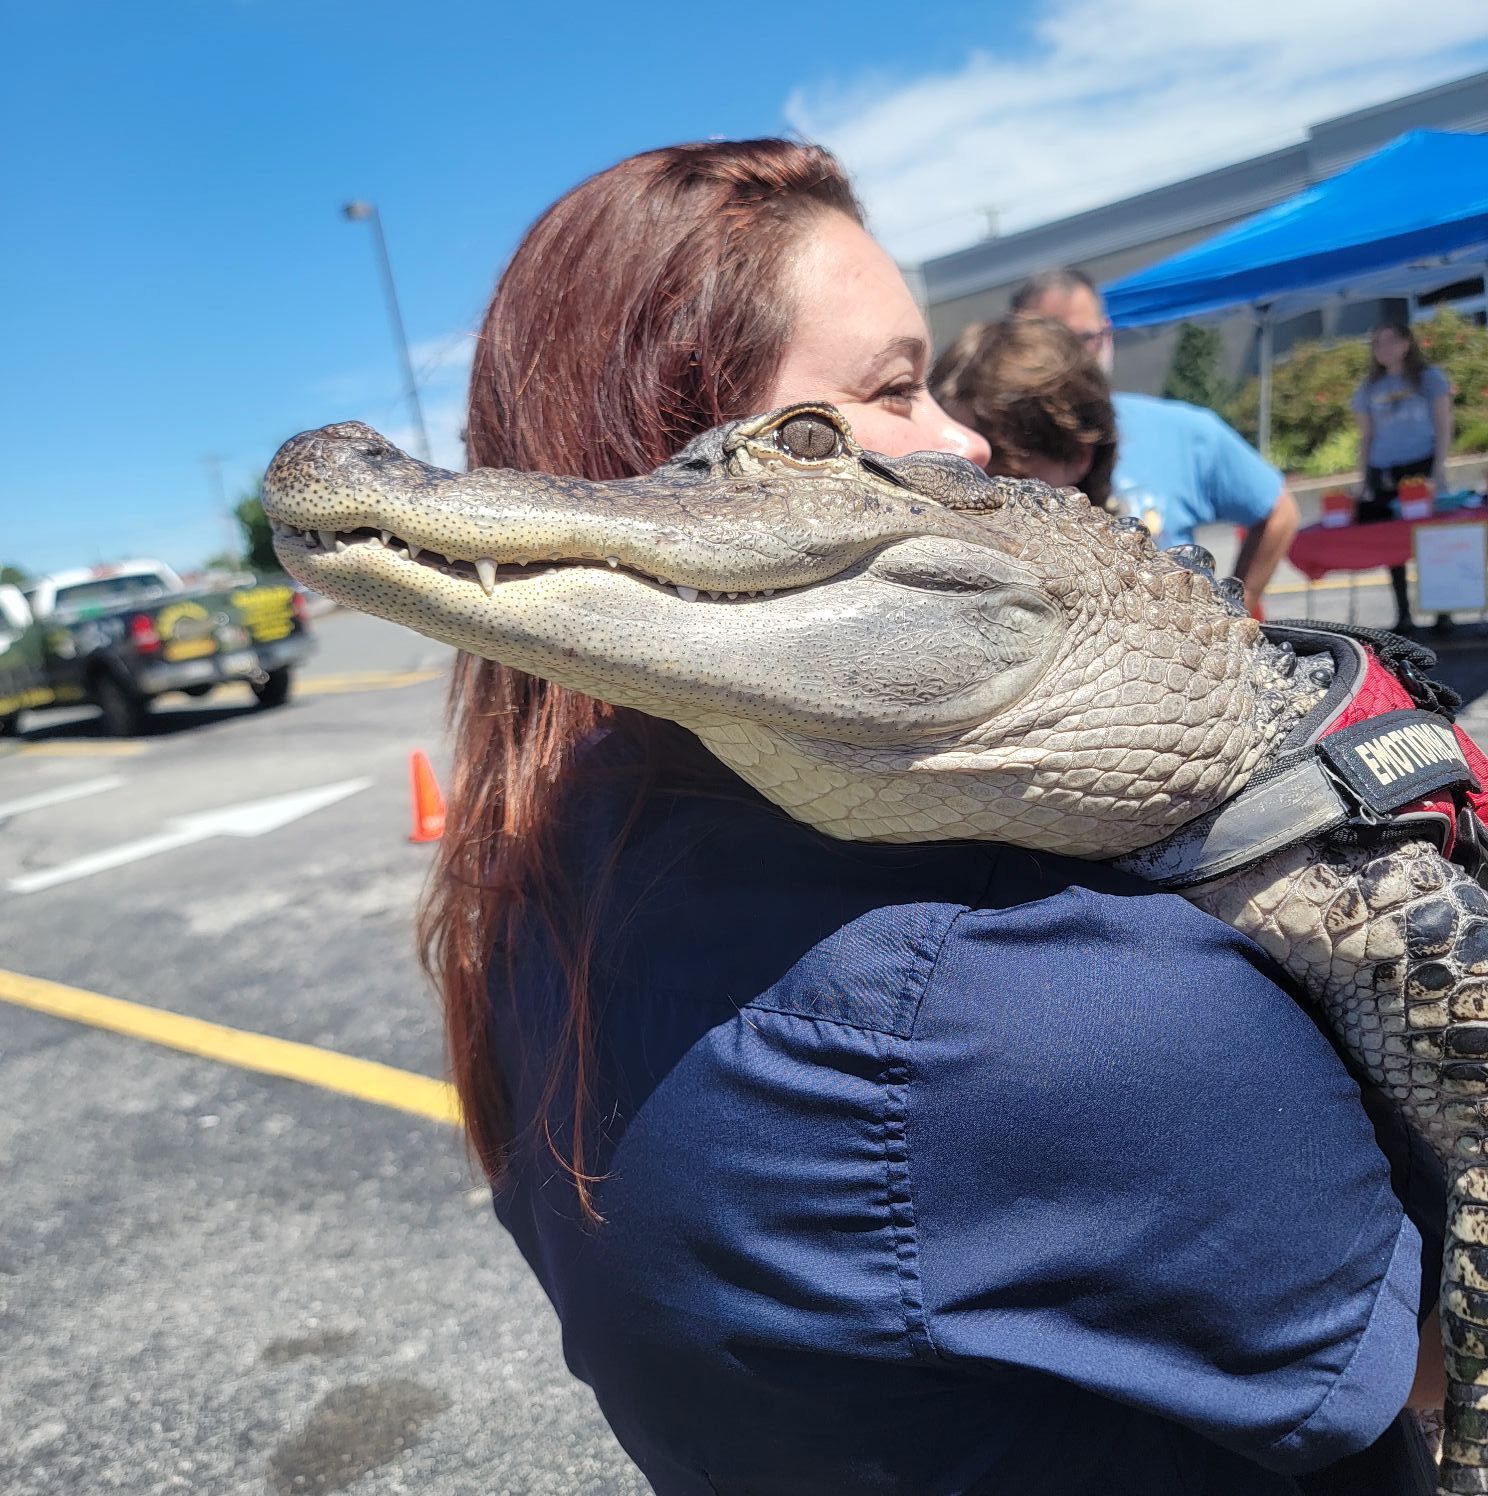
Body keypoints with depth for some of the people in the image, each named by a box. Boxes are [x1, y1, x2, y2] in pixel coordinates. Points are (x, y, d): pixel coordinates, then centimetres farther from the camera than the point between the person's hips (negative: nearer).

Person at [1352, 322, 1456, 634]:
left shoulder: (1429, 377, 6)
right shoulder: (1369, 388, 13)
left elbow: (1443, 426, 3)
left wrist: (1439, 468, -8)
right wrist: (1365, 480, 6)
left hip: (1423, 466, -2)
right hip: (1383, 472, 3)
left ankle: (1443, 611, 2)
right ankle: (1403, 614, 6)